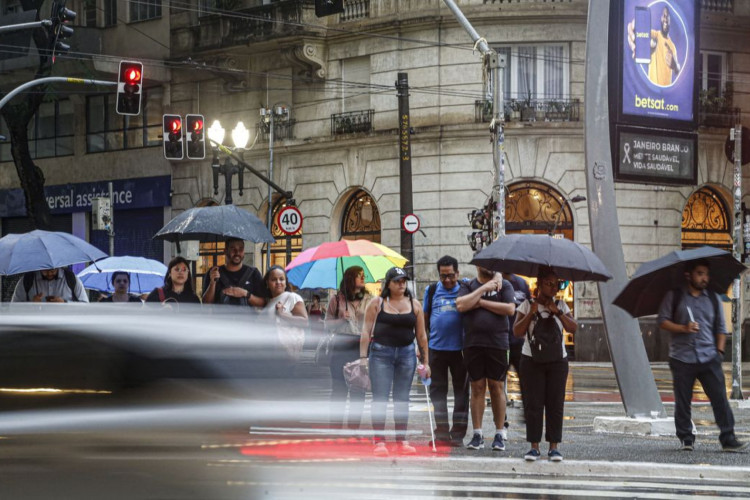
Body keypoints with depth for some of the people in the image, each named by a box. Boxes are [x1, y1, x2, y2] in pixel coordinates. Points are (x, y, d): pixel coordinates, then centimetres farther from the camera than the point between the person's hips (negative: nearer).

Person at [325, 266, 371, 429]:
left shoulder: (369, 300, 8)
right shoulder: (337, 300, 5)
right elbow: (327, 324, 7)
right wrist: (342, 320, -9)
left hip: (362, 348, 1)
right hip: (341, 349, -1)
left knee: (358, 391, 3)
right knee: (339, 390, 2)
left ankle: (353, 428, 11)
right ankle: (335, 428, 8)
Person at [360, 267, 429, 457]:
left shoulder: (414, 304, 9)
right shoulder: (377, 304, 2)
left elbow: (421, 335, 11)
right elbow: (366, 331, 1)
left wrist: (425, 361, 9)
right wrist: (363, 357, -7)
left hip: (406, 353, 3)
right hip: (381, 353, -2)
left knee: (402, 398, 6)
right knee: (380, 397, -6)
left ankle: (402, 441, 13)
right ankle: (379, 441, -3)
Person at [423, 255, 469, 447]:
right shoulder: (431, 291, 8)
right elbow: (424, 318, 13)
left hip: (459, 349, -2)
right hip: (436, 349, 2)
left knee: (461, 392, 2)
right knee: (438, 391, 7)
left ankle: (458, 433, 9)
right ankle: (442, 433, 15)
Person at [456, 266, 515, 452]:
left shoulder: (504, 285, 7)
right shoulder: (468, 286, 10)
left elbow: (510, 309, -7)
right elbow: (461, 305, -8)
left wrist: (482, 302, -6)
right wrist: (484, 289, -8)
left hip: (497, 344, -1)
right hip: (473, 344, 1)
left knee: (497, 387, 1)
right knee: (477, 387, 3)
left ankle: (499, 435, 6)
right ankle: (477, 435, 7)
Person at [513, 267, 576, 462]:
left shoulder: (561, 305, 8)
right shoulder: (527, 305, 1)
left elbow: (573, 328, -3)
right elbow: (517, 332, -7)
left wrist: (558, 312, -14)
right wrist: (531, 313, -16)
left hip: (557, 360, 2)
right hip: (532, 360, -2)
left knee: (555, 404, 0)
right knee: (533, 404, -4)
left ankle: (554, 446, 4)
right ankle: (534, 446, 0)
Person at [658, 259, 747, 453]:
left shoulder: (713, 298, 13)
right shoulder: (674, 296, 5)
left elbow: (720, 327, 17)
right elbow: (663, 321, 1)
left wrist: (719, 350, 6)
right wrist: (684, 328, -13)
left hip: (709, 358, 2)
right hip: (682, 358, -2)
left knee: (720, 398, -7)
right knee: (683, 402, 2)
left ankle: (728, 439, -6)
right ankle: (686, 439, 13)